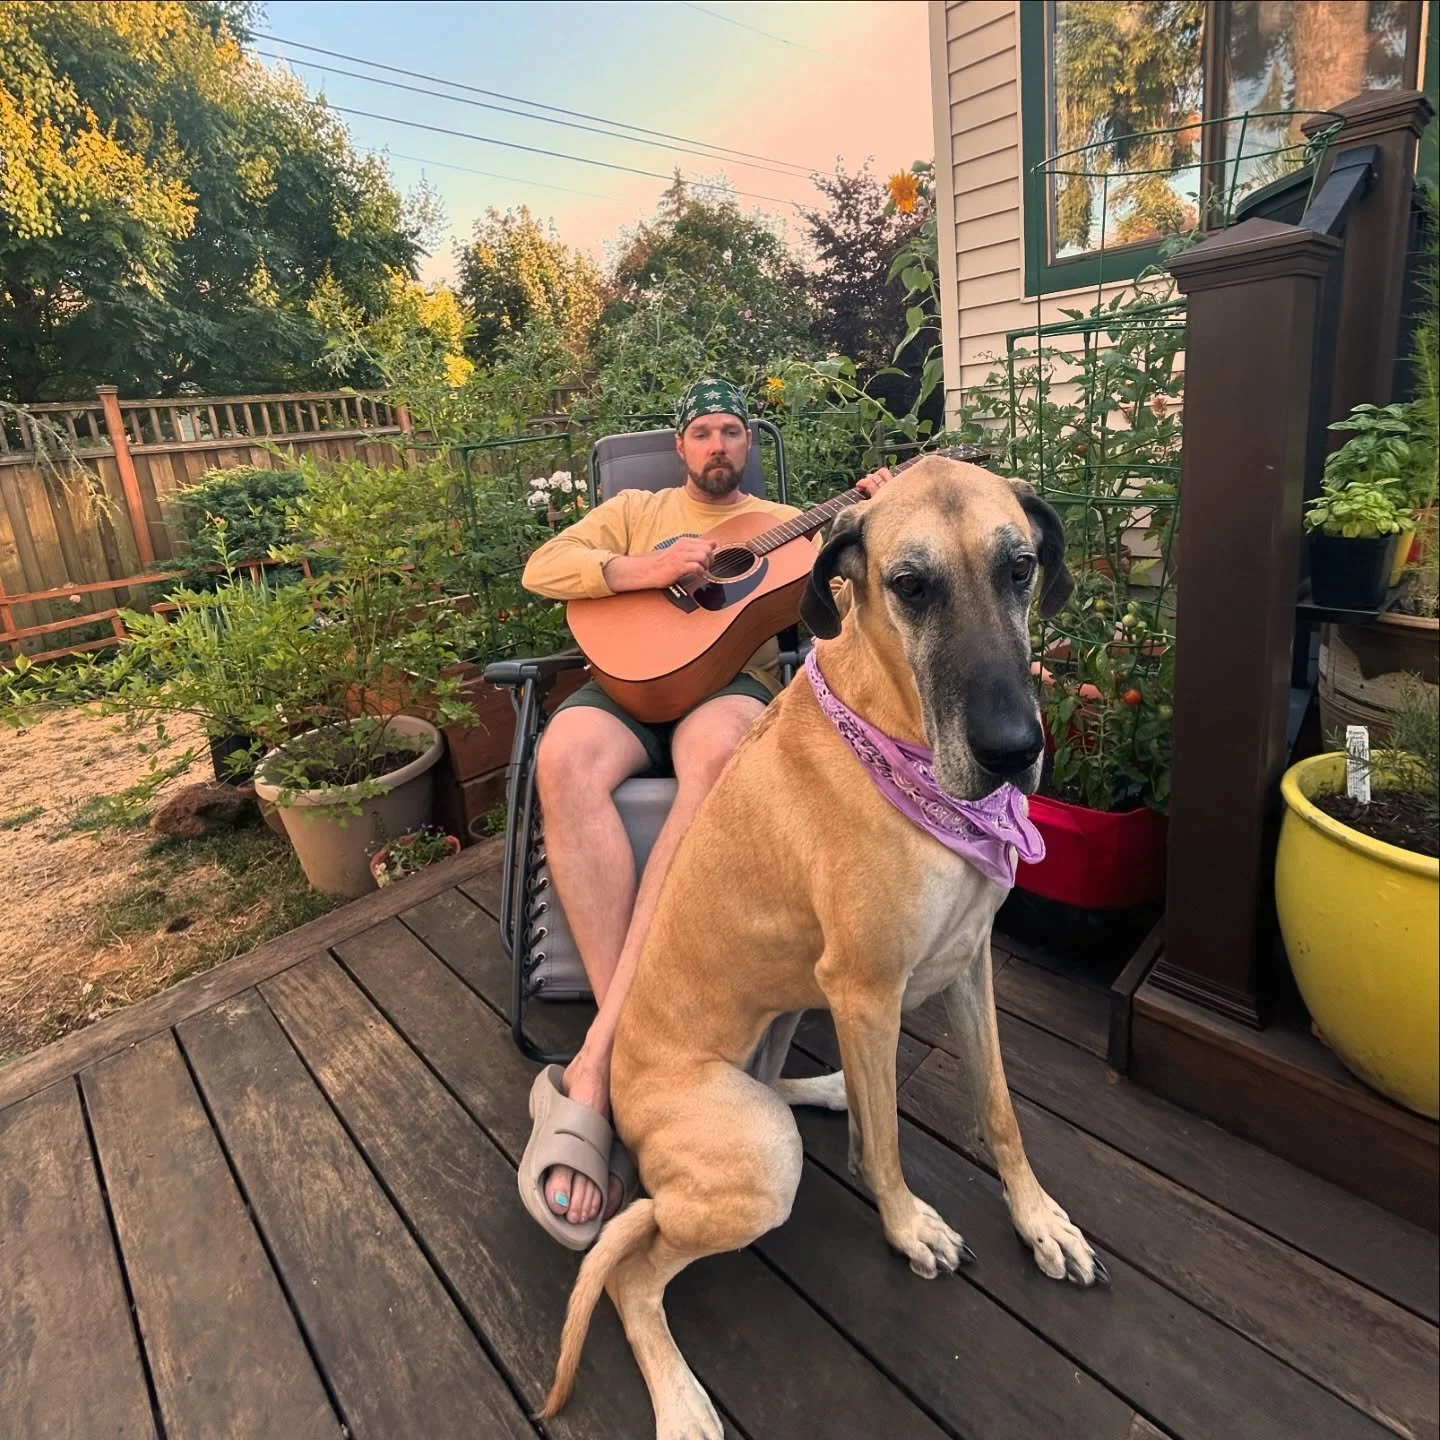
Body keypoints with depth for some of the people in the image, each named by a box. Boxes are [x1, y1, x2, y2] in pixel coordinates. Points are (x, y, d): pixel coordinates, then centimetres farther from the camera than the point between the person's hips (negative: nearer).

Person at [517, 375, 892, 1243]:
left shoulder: (789, 523, 25)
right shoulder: (635, 510, 26)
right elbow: (541, 570, 10)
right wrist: (641, 571, -5)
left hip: (734, 682, -1)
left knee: (717, 755, -40)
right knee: (565, 757, -36)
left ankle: (596, 1063, -40)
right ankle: (628, 1038, -33)